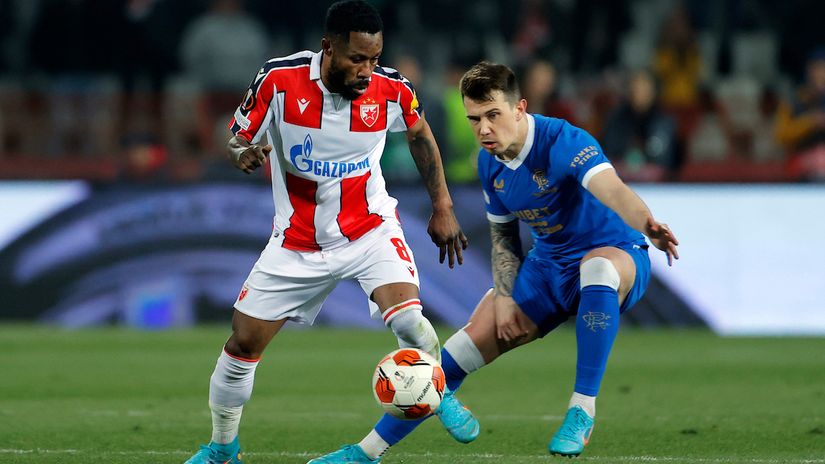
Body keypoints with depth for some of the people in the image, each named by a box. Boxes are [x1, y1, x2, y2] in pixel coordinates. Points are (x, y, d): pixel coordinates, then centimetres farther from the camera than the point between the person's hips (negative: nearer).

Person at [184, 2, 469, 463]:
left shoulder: (391, 90, -16)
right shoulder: (279, 80, -20)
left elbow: (420, 133, 7)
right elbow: (239, 139, -5)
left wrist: (443, 207, 7)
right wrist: (245, 153, -29)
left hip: (370, 229, -1)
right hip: (298, 241, 1)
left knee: (407, 318, -26)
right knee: (242, 343, 3)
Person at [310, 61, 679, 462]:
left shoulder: (563, 142, -26)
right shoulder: (490, 163, -2)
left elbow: (613, 191, -45)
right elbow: (503, 236, 12)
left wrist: (648, 227, -65)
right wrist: (504, 297, -4)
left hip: (616, 253, -6)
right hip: (549, 265, 6)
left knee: (598, 265, -44)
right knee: (467, 345, -3)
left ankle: (583, 410, -35)